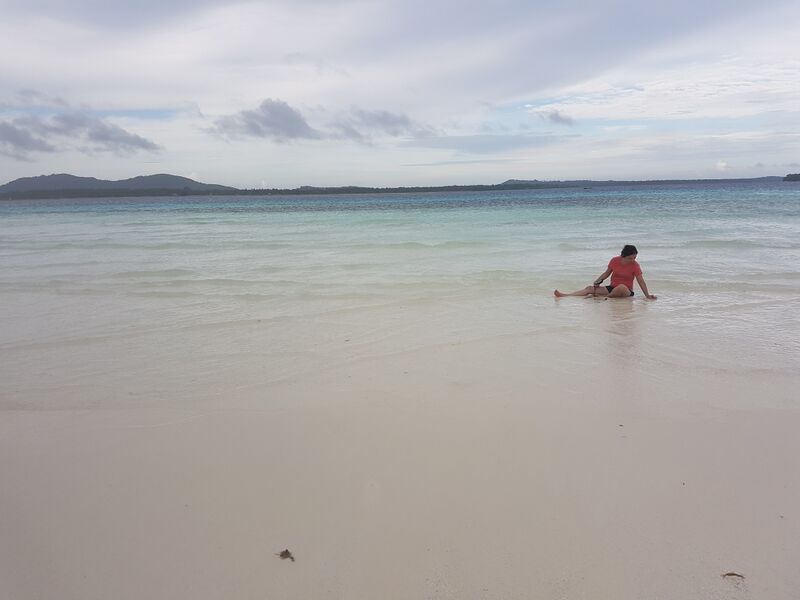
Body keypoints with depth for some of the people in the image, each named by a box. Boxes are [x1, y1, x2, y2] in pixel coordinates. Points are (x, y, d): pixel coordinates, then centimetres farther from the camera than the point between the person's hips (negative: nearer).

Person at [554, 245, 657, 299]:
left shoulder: (635, 265, -12)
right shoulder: (614, 261, -3)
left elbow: (641, 281, -13)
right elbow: (607, 273, 11)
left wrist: (647, 295, -19)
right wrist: (598, 280, -5)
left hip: (627, 291, -4)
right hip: (612, 288, 4)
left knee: (621, 287, -42)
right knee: (590, 288, -11)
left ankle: (605, 297, -18)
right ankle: (564, 295, -24)